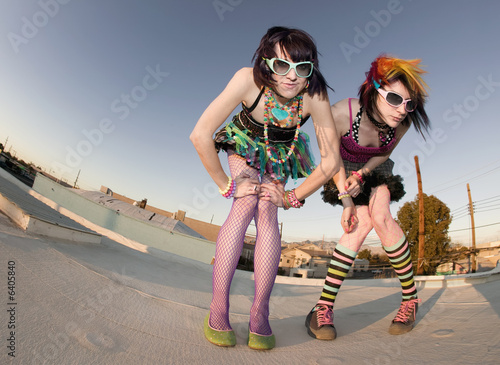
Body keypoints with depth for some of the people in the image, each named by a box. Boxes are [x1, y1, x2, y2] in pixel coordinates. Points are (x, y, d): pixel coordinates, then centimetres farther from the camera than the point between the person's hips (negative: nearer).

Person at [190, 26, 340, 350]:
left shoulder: (314, 95, -31)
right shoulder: (248, 80, -35)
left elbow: (331, 162, -25)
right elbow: (200, 135, -36)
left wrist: (292, 198, -19)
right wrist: (227, 185, -30)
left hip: (280, 156, 1)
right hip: (243, 144, -1)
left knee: (267, 212, -21)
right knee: (247, 202, -25)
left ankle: (260, 314, -12)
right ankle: (218, 309, -19)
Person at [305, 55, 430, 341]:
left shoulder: (402, 122, -23)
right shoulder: (342, 113, -35)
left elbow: (385, 153, -3)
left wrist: (361, 175, -21)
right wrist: (346, 200, -19)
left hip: (375, 169, 2)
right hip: (344, 172, -2)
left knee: (380, 217, -25)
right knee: (362, 222, -23)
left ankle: (411, 298, -2)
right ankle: (323, 307, -17)